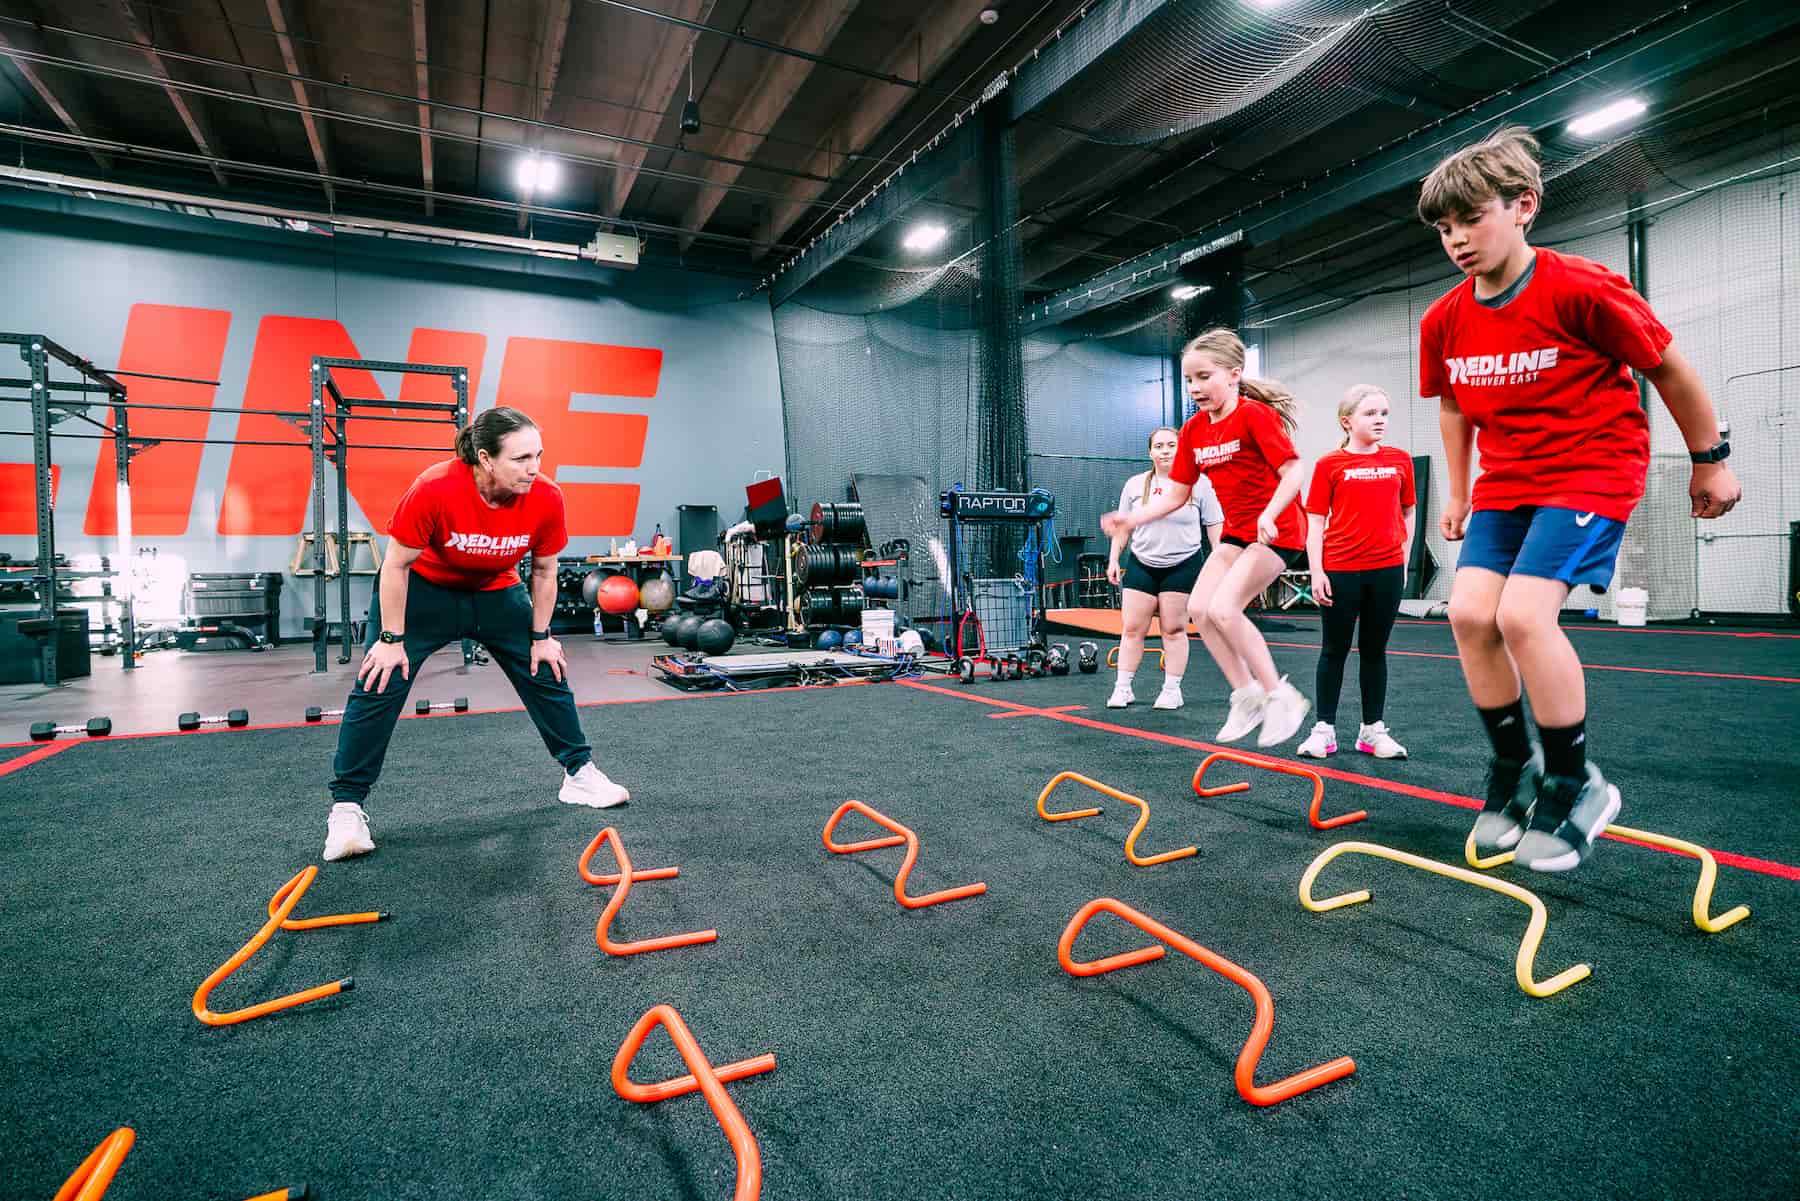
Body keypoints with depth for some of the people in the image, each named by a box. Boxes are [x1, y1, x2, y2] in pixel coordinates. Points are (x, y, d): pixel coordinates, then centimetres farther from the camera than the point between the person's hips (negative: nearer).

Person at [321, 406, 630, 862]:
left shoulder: (546, 499, -25)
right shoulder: (435, 488, -34)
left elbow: (543, 572, -7)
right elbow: (396, 565, -21)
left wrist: (540, 635, -1)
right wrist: (392, 639, -17)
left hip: (496, 592, 3)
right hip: (423, 587, -3)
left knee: (547, 673, 4)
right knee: (380, 683, -11)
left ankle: (579, 773, 20)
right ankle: (346, 806, 3)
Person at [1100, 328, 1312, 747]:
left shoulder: (1254, 415, -16)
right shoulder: (1193, 429, 5)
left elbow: (1293, 472, -21)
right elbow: (1176, 494, 6)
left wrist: (1269, 514, -38)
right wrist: (1131, 518, -7)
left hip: (1277, 531, -8)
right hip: (1236, 531, 8)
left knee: (1223, 608, -21)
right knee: (1198, 608, -4)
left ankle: (1280, 696, -5)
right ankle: (1246, 696, 8)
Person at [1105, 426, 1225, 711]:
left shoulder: (1199, 484, 0)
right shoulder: (1135, 484, 7)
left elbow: (1215, 525, 3)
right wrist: (1114, 559, 7)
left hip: (1183, 566, -2)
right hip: (1141, 565, 2)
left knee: (1174, 630, 2)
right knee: (1132, 628, 1)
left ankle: (1172, 690, 13)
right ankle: (1122, 688, 9)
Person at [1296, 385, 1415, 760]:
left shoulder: (1400, 461, 7)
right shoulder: (1329, 465, -2)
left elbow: (1407, 513, 16)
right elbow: (1315, 521, -3)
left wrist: (1403, 559, 9)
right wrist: (1316, 572, -9)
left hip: (1387, 570, 3)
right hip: (1340, 571, -3)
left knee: (1375, 651, 11)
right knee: (1335, 650, 5)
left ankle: (1372, 729, 21)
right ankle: (1325, 729, 14)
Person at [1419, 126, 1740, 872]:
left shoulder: (1582, 290, -16)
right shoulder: (1443, 321, 0)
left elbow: (1668, 368, -4)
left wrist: (1710, 460, 4)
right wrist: (1457, 493, 18)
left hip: (1593, 470, -5)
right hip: (1504, 483, 6)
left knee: (1523, 614, -22)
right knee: (1469, 612, -10)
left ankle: (1575, 786, -2)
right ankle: (1514, 766, 10)